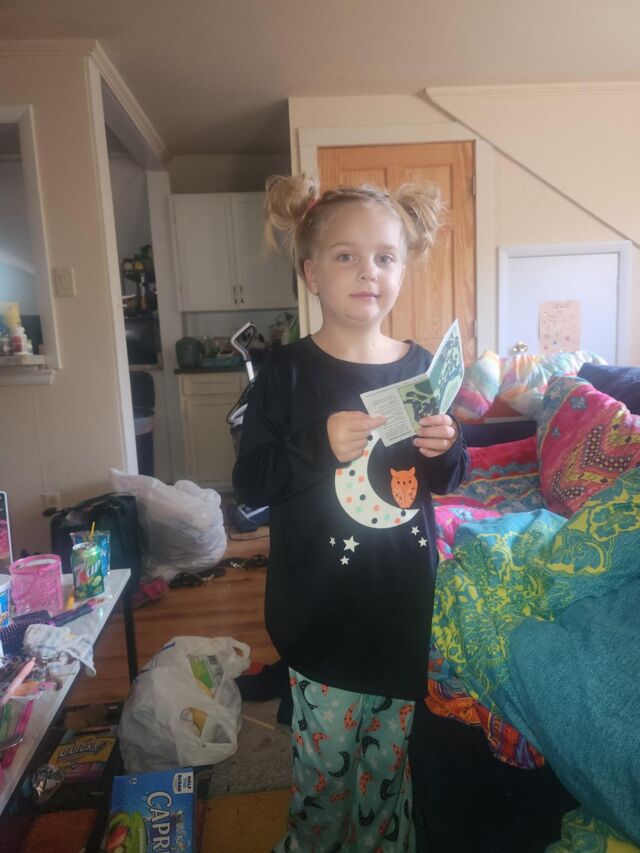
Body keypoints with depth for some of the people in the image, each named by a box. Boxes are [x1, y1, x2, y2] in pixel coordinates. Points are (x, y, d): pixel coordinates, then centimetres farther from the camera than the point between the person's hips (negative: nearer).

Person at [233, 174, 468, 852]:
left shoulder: (420, 366, 1)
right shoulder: (289, 372, -11)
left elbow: (447, 477, 11)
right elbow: (249, 482, -11)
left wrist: (445, 451, -11)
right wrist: (321, 446, -26)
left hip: (404, 600, 4)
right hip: (324, 609, -3)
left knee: (391, 752, 21)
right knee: (325, 758, 13)